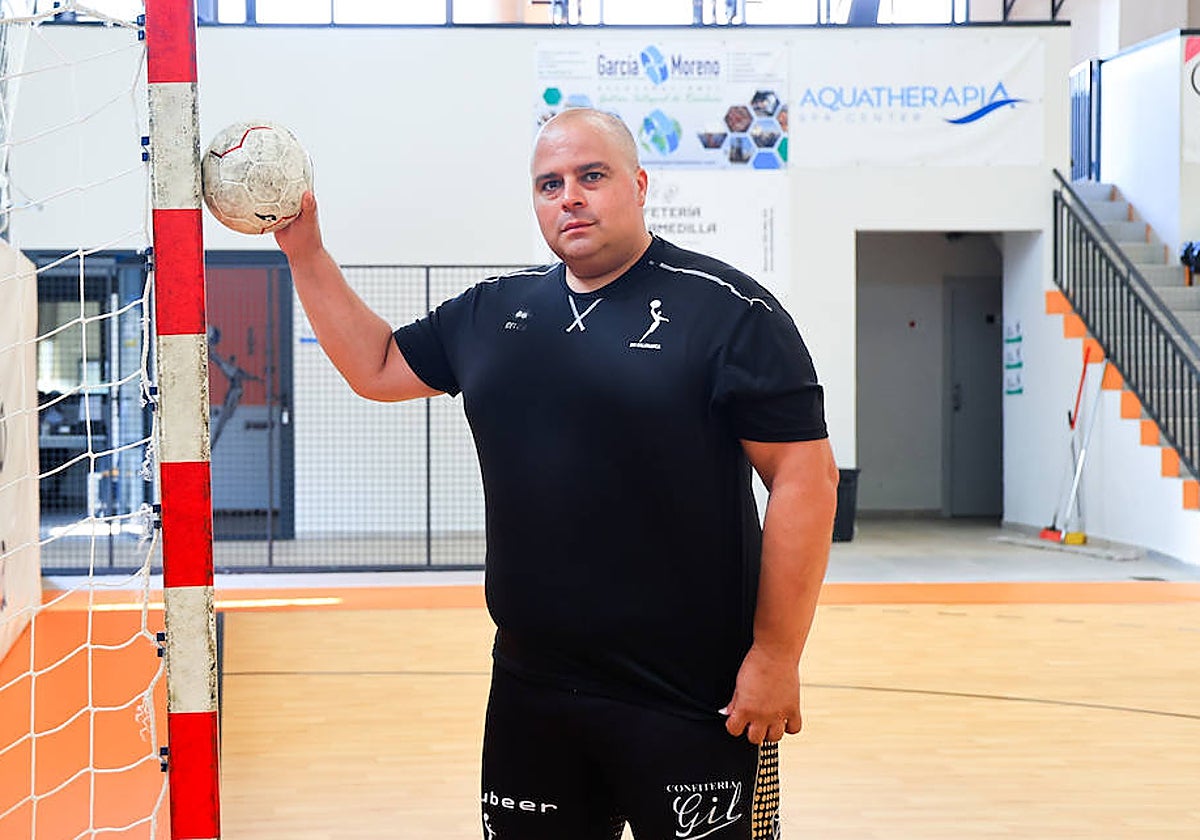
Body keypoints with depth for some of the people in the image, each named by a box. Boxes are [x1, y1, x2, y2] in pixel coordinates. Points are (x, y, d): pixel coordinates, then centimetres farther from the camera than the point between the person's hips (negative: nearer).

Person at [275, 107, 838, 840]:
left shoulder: (729, 310, -8)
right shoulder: (493, 313, 9)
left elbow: (806, 477, -11)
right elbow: (376, 368, 23)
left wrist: (777, 657, -14)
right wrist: (305, 251, 14)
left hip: (692, 700, -5)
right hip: (531, 691, 6)